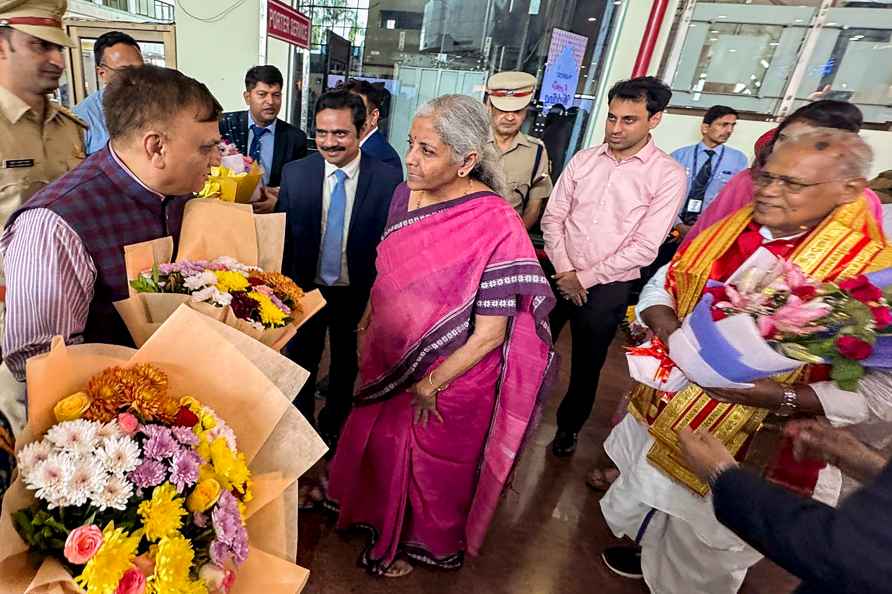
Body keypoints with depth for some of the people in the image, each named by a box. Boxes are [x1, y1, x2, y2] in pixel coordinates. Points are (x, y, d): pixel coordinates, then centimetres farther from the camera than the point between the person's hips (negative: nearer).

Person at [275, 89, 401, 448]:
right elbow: (282, 236, -2)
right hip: (305, 289, 1)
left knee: (346, 364, 21)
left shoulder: (388, 179, -14)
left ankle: (333, 423, 48)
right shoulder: (294, 173, -8)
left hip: (358, 294, -1)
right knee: (301, 360, 20)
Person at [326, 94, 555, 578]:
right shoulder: (406, 194, -7)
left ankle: (423, 543, 54)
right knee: (382, 445, 28)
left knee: (432, 467, 21)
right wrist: (365, 325, 9)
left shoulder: (495, 226, -27)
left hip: (450, 380, -5)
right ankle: (380, 516, 61)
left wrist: (431, 385, -15)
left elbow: (489, 334, -23)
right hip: (391, 362, 6)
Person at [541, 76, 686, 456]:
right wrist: (564, 271, -9)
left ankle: (569, 428, 39)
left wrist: (585, 278, -12)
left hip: (607, 288, -2)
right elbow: (553, 218, 2)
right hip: (558, 275, 3)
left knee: (586, 366, 14)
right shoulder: (583, 160, 1)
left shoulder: (668, 175, -9)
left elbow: (645, 247, -13)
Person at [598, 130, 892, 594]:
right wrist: (675, 334, -15)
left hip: (741, 453, -5)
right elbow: (660, 286, 4)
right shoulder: (727, 230, -2)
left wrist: (778, 395, -33)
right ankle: (649, 555, 61)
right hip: (659, 413, 5)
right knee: (644, 510, 31)